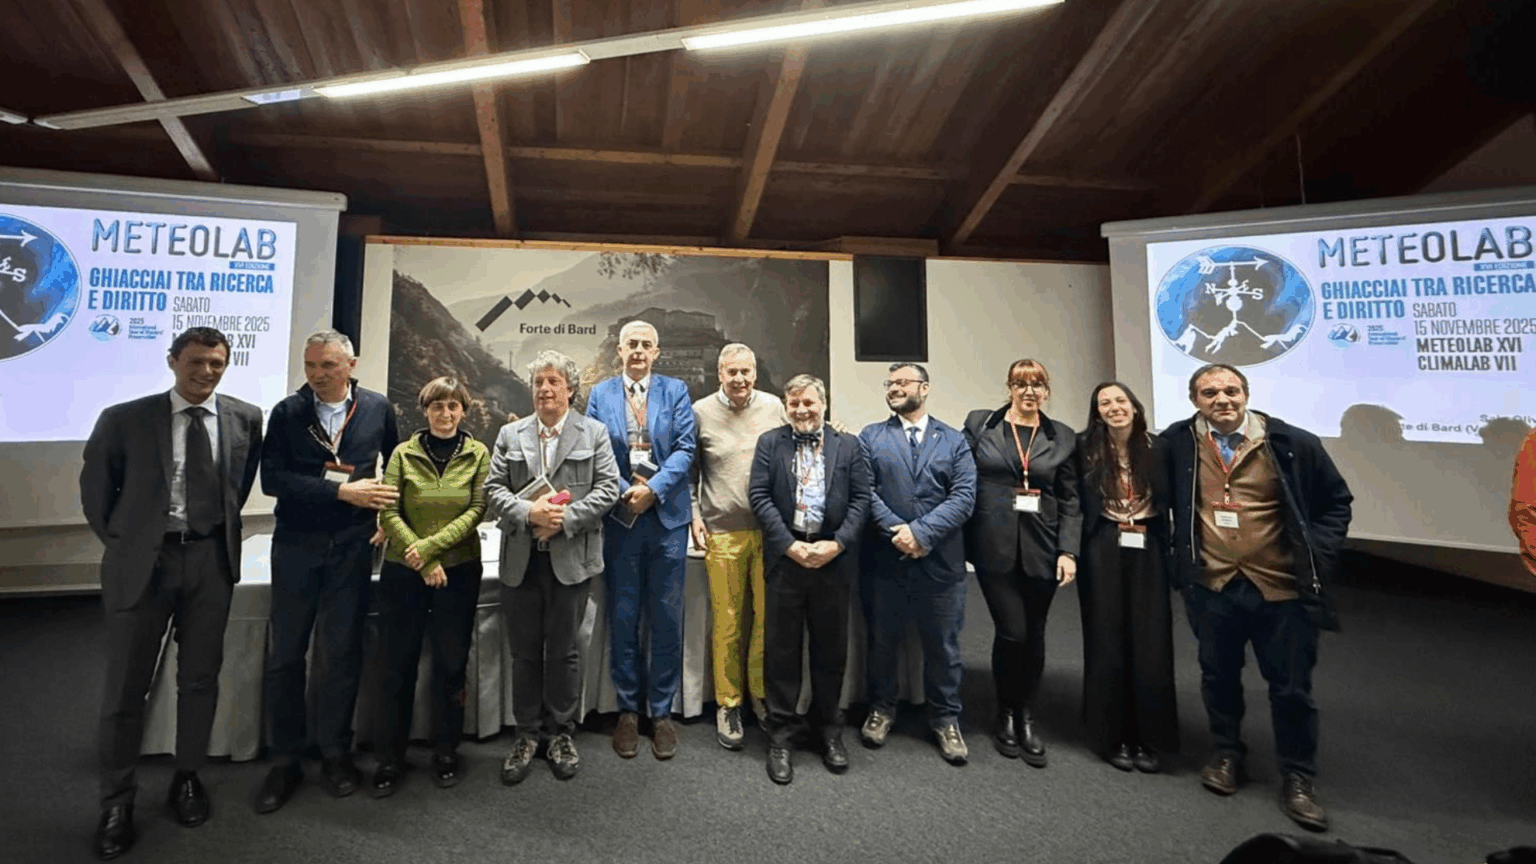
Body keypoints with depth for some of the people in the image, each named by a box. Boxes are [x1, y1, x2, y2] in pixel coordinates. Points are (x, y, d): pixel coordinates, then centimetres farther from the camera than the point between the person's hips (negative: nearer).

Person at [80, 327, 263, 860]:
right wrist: (120, 543, 6)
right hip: (141, 561, -1)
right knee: (126, 684, 7)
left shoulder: (245, 418, 1)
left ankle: (188, 778, 30)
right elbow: (95, 489, 7)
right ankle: (117, 801, 23)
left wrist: (224, 530, 11)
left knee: (200, 678, 12)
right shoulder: (124, 419, -4)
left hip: (210, 560, 2)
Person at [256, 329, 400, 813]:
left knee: (341, 654, 8)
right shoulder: (287, 413, -2)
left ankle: (335, 754, 23)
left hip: (352, 545, 0)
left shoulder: (378, 409, 1)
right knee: (285, 655, 5)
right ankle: (285, 762, 21)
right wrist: (341, 490, -18)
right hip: (296, 544, 0)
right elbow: (272, 479, -11)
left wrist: (388, 516, 5)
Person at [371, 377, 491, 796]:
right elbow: (388, 513, -5)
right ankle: (390, 761, 21)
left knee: (451, 664, 8)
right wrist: (425, 563, -12)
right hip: (403, 572, 0)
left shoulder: (478, 454, 1)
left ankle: (446, 754, 24)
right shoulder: (404, 453, 1)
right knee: (397, 666, 6)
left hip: (460, 572, 0)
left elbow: (477, 511, -6)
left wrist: (429, 546, -15)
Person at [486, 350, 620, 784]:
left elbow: (607, 487, -4)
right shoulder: (510, 435, 10)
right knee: (524, 651, 11)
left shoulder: (594, 432, 3)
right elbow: (494, 488, 3)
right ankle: (526, 734, 26)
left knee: (564, 650, 9)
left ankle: (562, 732, 26)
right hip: (521, 560, 2)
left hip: (571, 558, -2)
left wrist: (565, 519, -15)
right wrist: (529, 513, -15)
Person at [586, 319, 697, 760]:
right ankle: (628, 711, 22)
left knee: (667, 617, 6)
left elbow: (685, 448, -3)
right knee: (623, 617, 8)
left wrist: (653, 489, -14)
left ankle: (662, 712, 19)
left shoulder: (676, 391, 5)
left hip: (667, 514, 0)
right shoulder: (600, 393, 8)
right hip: (620, 516, 1)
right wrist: (624, 491, -11)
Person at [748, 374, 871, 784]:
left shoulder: (848, 445, 6)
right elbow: (759, 496, -3)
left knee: (831, 649, 12)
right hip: (785, 558, -1)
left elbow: (861, 498, 1)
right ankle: (779, 735, 21)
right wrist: (791, 545, -12)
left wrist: (837, 543, -11)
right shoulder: (769, 443, 4)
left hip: (834, 559, 1)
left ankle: (830, 730, 30)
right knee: (782, 649, 7)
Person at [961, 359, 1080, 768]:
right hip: (995, 546, -2)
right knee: (1011, 632, -5)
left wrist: (1068, 551, -2)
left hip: (1041, 549, 2)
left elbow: (1070, 501, 7)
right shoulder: (980, 423, 3)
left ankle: (1026, 717, 28)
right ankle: (1006, 714, 19)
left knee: (1034, 634, 9)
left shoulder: (1063, 437, 8)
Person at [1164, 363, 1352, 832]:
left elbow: (1335, 501, 6)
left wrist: (1318, 557, -3)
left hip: (1283, 587, -1)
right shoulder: (1176, 443, -4)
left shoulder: (1293, 444, -6)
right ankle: (1227, 753, 37)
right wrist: (1176, 554, 7)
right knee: (1219, 676, 16)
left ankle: (1297, 780, 28)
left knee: (1291, 687, 10)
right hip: (1211, 586, 1)